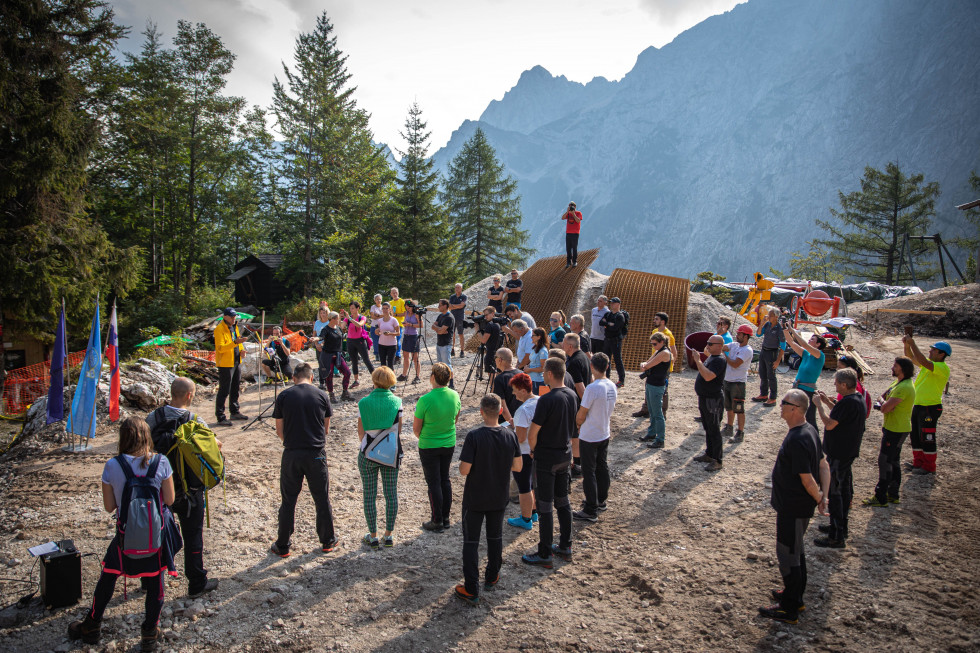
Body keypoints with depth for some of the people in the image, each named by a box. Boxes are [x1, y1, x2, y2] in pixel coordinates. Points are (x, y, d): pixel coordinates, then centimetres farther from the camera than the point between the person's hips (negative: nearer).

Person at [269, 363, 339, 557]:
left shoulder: (283, 396, -1)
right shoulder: (321, 395, -1)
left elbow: (279, 430, 5)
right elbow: (326, 429, 7)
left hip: (291, 454, 0)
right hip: (316, 454, 0)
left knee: (288, 500, 11)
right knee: (322, 499, 12)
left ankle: (282, 546, 20)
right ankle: (328, 542, 25)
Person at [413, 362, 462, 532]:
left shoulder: (425, 400, -23)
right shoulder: (454, 396, -7)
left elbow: (416, 429, -13)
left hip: (429, 447, -5)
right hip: (449, 444, 5)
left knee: (434, 483, 6)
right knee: (445, 479, 17)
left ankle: (437, 522, 15)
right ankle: (446, 518, 26)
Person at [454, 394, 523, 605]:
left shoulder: (474, 436, -22)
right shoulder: (510, 435, -9)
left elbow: (464, 470, -22)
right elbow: (518, 466, -1)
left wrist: (462, 464, 0)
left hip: (475, 499, -4)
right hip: (499, 498, 4)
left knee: (471, 541, 7)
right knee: (495, 537, 22)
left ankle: (471, 590, 9)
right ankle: (492, 578, 37)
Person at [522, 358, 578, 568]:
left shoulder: (547, 400, -23)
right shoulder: (572, 396, 0)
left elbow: (532, 434, -20)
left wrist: (533, 450, -1)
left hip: (546, 458, -8)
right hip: (565, 454, 8)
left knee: (545, 506, 2)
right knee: (562, 501, 18)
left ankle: (544, 554, 11)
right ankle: (565, 547, 29)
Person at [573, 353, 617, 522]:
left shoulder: (592, 388, -25)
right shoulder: (612, 386, -1)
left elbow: (581, 415, -19)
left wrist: (578, 425, 2)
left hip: (589, 438, -8)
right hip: (604, 434, 8)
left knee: (589, 472, 1)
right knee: (602, 468, 20)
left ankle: (591, 511, 7)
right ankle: (600, 501, 36)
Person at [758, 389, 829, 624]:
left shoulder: (796, 441, -29)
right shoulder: (808, 430, 3)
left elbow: (807, 479, -26)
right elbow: (824, 465, 9)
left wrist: (819, 499, -8)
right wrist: (824, 495, 2)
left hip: (793, 508, -10)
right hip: (799, 506, 10)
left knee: (788, 555, 4)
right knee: (795, 550, 24)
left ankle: (789, 609, 17)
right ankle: (795, 597, 40)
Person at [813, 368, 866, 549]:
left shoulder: (848, 402, -26)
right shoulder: (858, 399, 6)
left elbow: (829, 424, -25)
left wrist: (819, 405, -14)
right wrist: (828, 402, 13)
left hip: (838, 454, -10)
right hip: (849, 451, 10)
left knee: (834, 492, -4)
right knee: (844, 489, 19)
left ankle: (836, 537, 0)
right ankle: (840, 527, 32)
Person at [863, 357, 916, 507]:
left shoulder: (904, 387, -24)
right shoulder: (898, 382, 10)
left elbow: (885, 408, -27)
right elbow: (882, 397, 12)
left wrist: (882, 402, -5)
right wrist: (885, 403, -10)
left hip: (896, 430, -11)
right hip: (893, 428, 11)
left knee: (885, 461, -6)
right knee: (893, 461, 17)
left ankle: (880, 498, -2)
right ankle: (893, 495, 27)